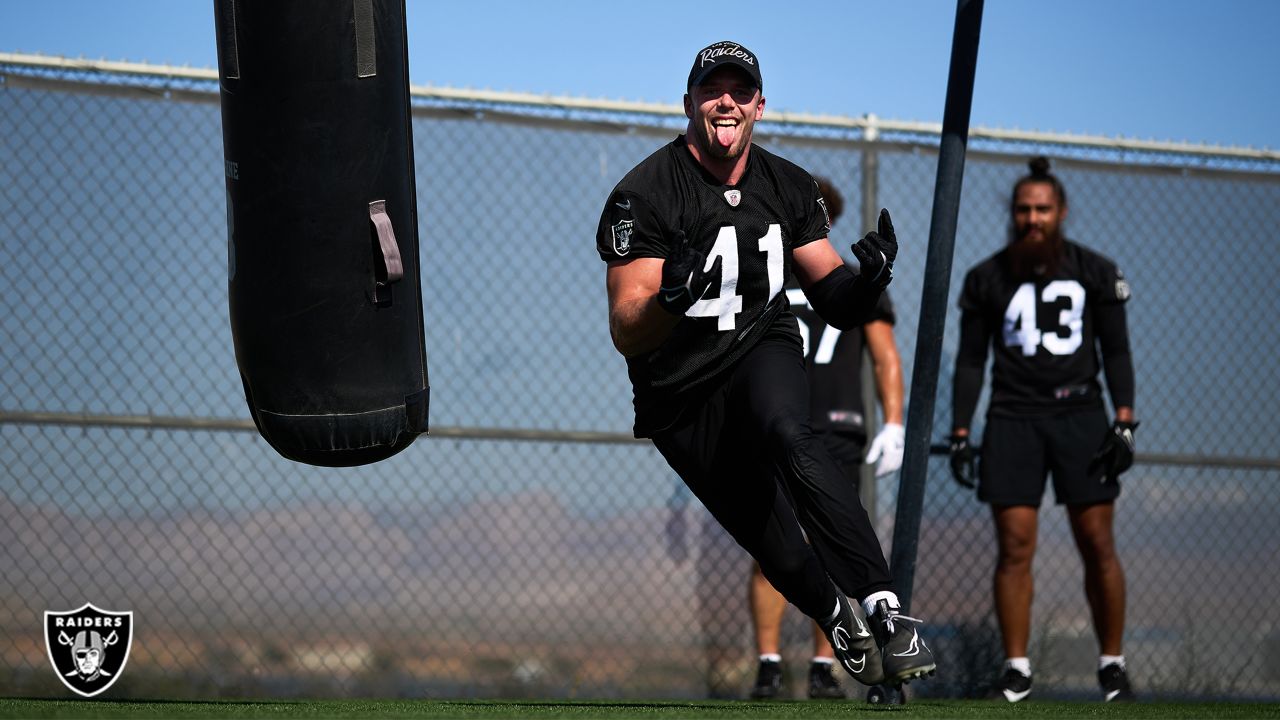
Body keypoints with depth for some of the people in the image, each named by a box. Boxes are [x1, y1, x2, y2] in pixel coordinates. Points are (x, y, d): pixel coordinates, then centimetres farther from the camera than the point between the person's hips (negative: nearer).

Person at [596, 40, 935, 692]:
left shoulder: (790, 189, 1)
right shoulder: (643, 194, -14)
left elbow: (835, 305, 5)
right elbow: (626, 336, -19)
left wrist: (869, 279, -18)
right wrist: (672, 297, -41)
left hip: (763, 351, 1)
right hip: (680, 394, -1)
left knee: (787, 434, -34)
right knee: (776, 550, -1)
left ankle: (884, 607, -40)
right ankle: (838, 620, 33)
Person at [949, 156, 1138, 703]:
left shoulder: (1096, 273, 7)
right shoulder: (986, 279, 8)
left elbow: (1116, 350, 8)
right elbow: (970, 360, 10)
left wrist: (1124, 422, -3)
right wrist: (959, 434, 4)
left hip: (1080, 414, 0)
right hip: (1013, 418, 0)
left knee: (1097, 544, -5)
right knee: (1015, 546, -6)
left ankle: (1113, 666, 4)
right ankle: (1016, 669, -1)